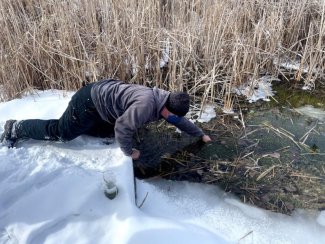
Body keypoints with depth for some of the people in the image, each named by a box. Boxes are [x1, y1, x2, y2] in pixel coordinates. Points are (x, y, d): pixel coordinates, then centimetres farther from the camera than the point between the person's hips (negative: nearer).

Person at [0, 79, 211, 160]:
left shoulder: (168, 100, -3)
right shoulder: (146, 106, -33)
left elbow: (181, 121, 13)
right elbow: (123, 127, -30)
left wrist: (202, 134, 20)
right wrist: (129, 152, -14)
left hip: (105, 91, 9)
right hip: (91, 101, -9)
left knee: (104, 132, 24)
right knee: (60, 132, 6)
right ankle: (17, 128, 24)